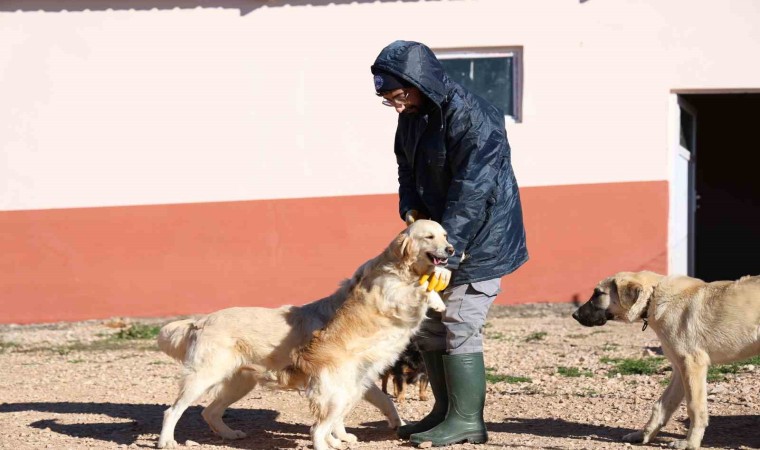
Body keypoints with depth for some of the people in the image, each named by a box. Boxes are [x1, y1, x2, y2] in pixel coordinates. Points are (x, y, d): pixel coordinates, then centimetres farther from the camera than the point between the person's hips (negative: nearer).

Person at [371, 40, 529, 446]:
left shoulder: (472, 117, -24)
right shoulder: (412, 117, 3)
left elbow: (471, 192, -27)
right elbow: (408, 172, 12)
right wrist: (412, 213, -8)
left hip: (479, 240, -9)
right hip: (441, 235, 9)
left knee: (459, 327, -8)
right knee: (427, 325, 12)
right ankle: (445, 411, 21)